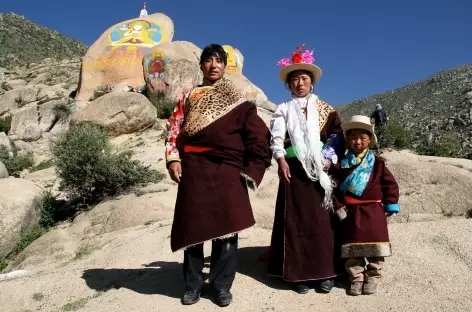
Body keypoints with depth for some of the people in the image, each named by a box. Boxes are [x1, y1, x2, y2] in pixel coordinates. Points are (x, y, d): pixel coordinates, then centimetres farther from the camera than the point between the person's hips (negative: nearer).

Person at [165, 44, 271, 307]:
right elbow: (174, 129, 9)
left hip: (227, 172, -1)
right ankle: (193, 285, 18)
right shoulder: (189, 96, 15)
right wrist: (173, 159, -5)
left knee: (226, 228, 1)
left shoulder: (237, 100, 8)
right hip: (193, 171, 2)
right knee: (192, 227, 5)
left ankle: (222, 286, 14)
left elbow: (258, 135, 3)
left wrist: (251, 170, -4)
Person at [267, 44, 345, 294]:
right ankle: (298, 273, 6)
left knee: (322, 218, 0)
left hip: (320, 170, 1)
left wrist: (329, 159, -9)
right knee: (296, 220, 0)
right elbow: (276, 138, -1)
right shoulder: (283, 110, 10)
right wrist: (282, 161, -16)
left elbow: (338, 137, 6)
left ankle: (325, 272, 9)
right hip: (294, 169, -1)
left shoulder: (325, 109, 13)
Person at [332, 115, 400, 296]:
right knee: (353, 248, 5)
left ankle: (372, 278, 17)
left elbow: (390, 183, 3)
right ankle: (356, 279, 17)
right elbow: (336, 186, 0)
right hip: (351, 212, 1)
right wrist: (339, 206, -6)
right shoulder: (342, 163, 1)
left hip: (373, 211, 0)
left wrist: (390, 205, 0)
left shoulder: (376, 163, 1)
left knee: (375, 246, 3)